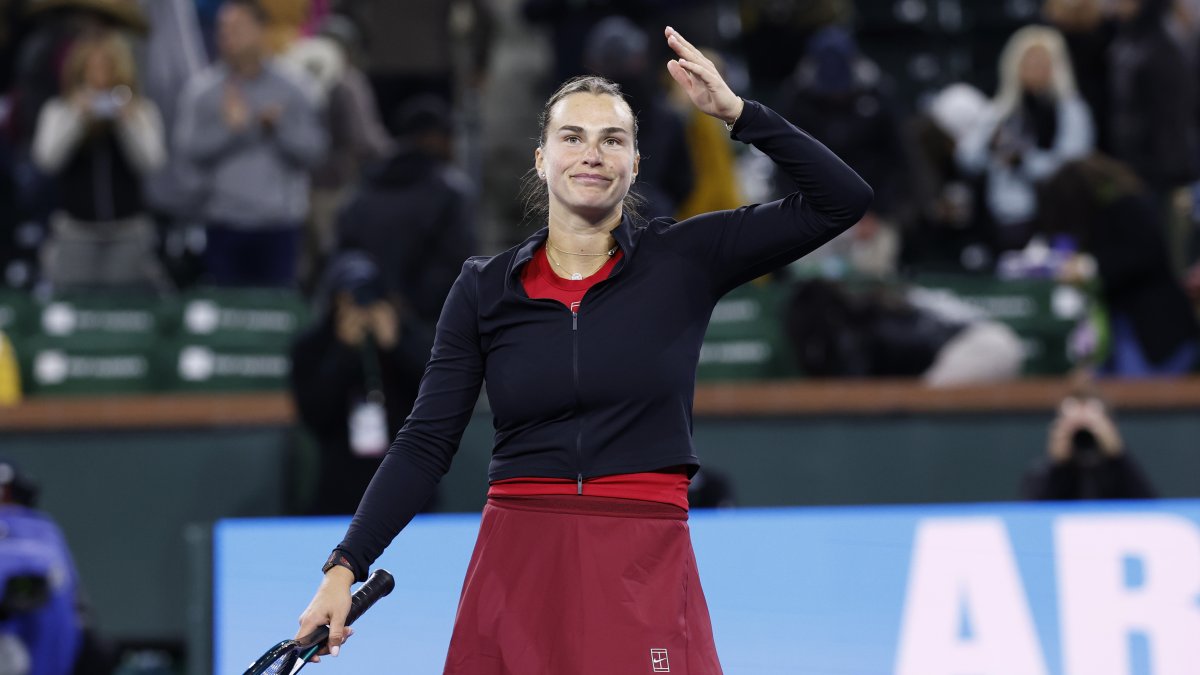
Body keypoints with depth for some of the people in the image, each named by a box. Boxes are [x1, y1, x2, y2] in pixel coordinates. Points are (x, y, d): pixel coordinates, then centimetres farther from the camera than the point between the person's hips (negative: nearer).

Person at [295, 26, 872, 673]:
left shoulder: (683, 261, 3)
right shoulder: (485, 288, 6)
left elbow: (842, 200, -3)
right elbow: (425, 443, 5)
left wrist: (737, 111, -12)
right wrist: (346, 567, -3)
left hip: (646, 575, -1)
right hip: (516, 568, 1)